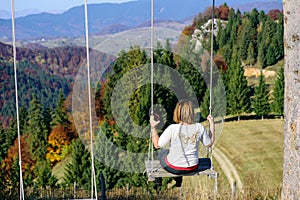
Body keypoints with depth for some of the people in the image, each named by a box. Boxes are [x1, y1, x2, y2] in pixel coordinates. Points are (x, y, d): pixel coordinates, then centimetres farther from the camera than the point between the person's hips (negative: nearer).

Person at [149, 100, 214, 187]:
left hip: (174, 168, -3)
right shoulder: (199, 127, -15)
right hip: (193, 167, 3)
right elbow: (209, 144, 1)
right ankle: (178, 181, 49)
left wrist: (153, 127, -7)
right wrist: (212, 124, 5)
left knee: (162, 152, 30)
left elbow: (157, 145, -15)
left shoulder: (172, 128, -24)